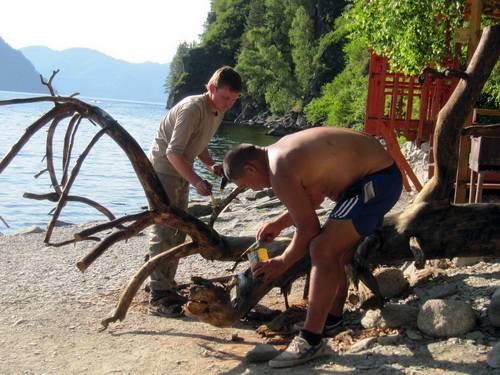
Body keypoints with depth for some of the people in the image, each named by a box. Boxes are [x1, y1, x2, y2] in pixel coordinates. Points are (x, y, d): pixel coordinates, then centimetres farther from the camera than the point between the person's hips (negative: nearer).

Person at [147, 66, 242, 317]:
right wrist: (196, 181, -33)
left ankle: (167, 287, 23)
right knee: (163, 233, -10)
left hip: (181, 174, 9)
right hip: (162, 171, -9)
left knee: (177, 234, 13)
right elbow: (173, 152, -27)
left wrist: (211, 165, -2)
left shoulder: (218, 112, 4)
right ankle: (157, 296, -7)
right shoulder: (193, 108, -24)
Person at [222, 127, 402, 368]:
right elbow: (312, 198, 22)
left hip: (377, 181, -11)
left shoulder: (280, 172, -20)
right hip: (376, 174, 11)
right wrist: (279, 224, 22)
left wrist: (282, 263, 0)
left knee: (322, 249, -19)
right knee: (337, 247, 23)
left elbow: (308, 228, -14)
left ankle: (310, 341, -13)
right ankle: (332, 319, 38)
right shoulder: (283, 152, 10)